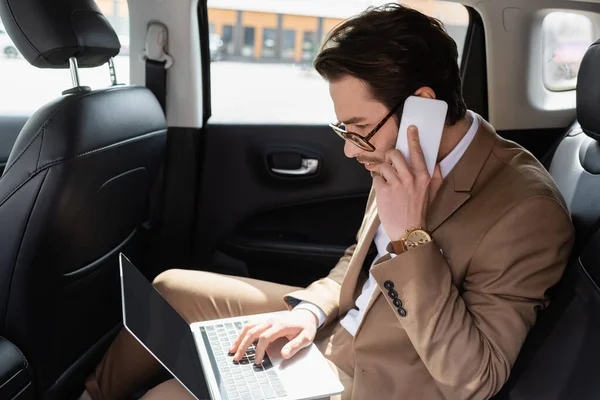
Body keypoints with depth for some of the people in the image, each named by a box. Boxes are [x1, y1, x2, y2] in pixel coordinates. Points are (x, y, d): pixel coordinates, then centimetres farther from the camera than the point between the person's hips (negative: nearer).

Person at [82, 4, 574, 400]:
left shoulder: (526, 209, -27)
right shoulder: (407, 163, -5)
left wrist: (411, 237, -33)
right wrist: (312, 307, -8)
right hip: (330, 335, 7)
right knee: (172, 288, 9)